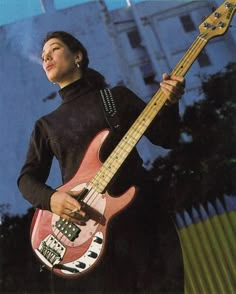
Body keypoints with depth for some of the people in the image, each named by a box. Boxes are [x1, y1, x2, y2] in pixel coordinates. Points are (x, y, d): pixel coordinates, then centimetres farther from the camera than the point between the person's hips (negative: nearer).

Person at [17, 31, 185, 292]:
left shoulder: (117, 96, 8)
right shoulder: (46, 124, 14)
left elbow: (166, 139, 5)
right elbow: (27, 177, 10)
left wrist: (169, 104, -15)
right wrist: (50, 198, -11)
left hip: (140, 210, -1)